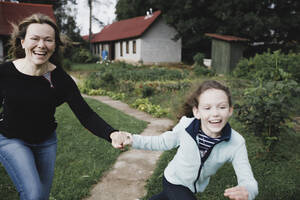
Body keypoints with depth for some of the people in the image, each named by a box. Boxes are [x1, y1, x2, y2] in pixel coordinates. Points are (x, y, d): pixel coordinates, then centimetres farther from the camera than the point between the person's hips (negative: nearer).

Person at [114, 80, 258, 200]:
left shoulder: (236, 143, -28)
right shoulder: (186, 124, -29)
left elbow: (248, 180, -29)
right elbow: (163, 142, -13)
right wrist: (133, 140, -25)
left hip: (192, 188, 3)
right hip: (173, 180, -2)